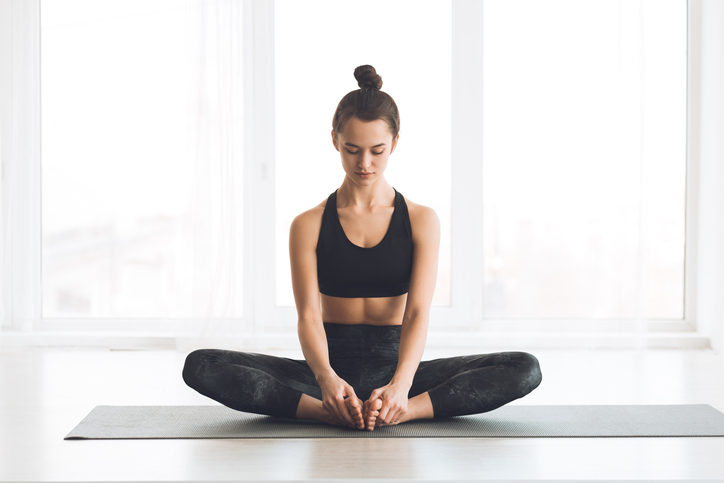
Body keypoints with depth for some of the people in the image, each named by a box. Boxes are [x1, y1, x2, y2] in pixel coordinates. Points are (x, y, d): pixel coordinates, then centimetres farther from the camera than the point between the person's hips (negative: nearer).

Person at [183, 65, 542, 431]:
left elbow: (417, 312, -11)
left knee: (525, 370, -23)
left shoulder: (421, 221, 1)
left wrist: (401, 384, -31)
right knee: (201, 366, -25)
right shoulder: (308, 225, 1)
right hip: (332, 368, 0)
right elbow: (308, 314, -10)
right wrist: (325, 377, -33)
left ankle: (399, 411, -34)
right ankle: (332, 410, -34)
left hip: (394, 364, 1)